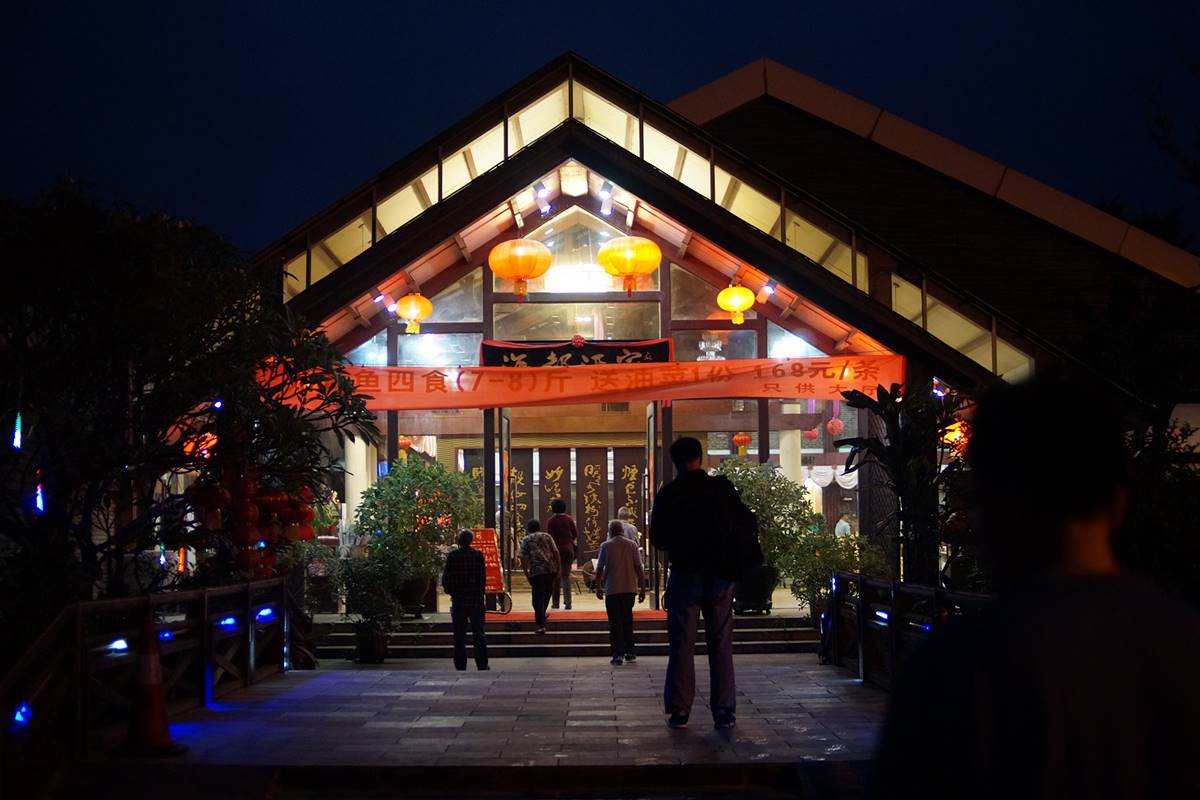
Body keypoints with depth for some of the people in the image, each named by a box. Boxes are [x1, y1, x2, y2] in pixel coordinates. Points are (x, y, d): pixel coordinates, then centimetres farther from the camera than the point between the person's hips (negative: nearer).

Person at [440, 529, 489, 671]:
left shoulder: (452, 556, -7)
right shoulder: (478, 555, -5)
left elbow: (446, 578, -3)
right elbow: (483, 578, -2)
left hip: (458, 600, -1)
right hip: (476, 599, 1)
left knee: (459, 636, 7)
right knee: (478, 634, 8)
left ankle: (460, 666, 6)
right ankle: (482, 666, 6)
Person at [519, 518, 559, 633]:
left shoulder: (526, 540, 9)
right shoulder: (546, 536, 15)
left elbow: (523, 557, -2)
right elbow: (555, 552, 6)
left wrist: (526, 572, 1)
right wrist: (558, 566, 11)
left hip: (536, 571, -3)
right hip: (551, 570, 3)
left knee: (538, 598, -2)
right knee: (547, 593, 25)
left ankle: (541, 626, -9)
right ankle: (542, 614, 43)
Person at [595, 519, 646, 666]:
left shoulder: (606, 546, -3)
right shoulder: (632, 545, 1)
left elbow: (599, 569, -2)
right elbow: (639, 568, -2)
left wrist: (598, 587, 11)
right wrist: (642, 588, 4)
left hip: (612, 589, -2)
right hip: (629, 588, 2)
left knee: (615, 622, 1)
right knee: (627, 620, 17)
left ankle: (618, 655, -7)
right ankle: (630, 652, 20)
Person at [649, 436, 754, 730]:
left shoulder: (668, 494, -5)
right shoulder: (722, 488, -3)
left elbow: (657, 539, -1)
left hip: (685, 573, -1)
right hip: (720, 574, 1)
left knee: (681, 644, 5)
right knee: (721, 643, 6)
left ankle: (679, 710, 2)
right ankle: (724, 711, 5)